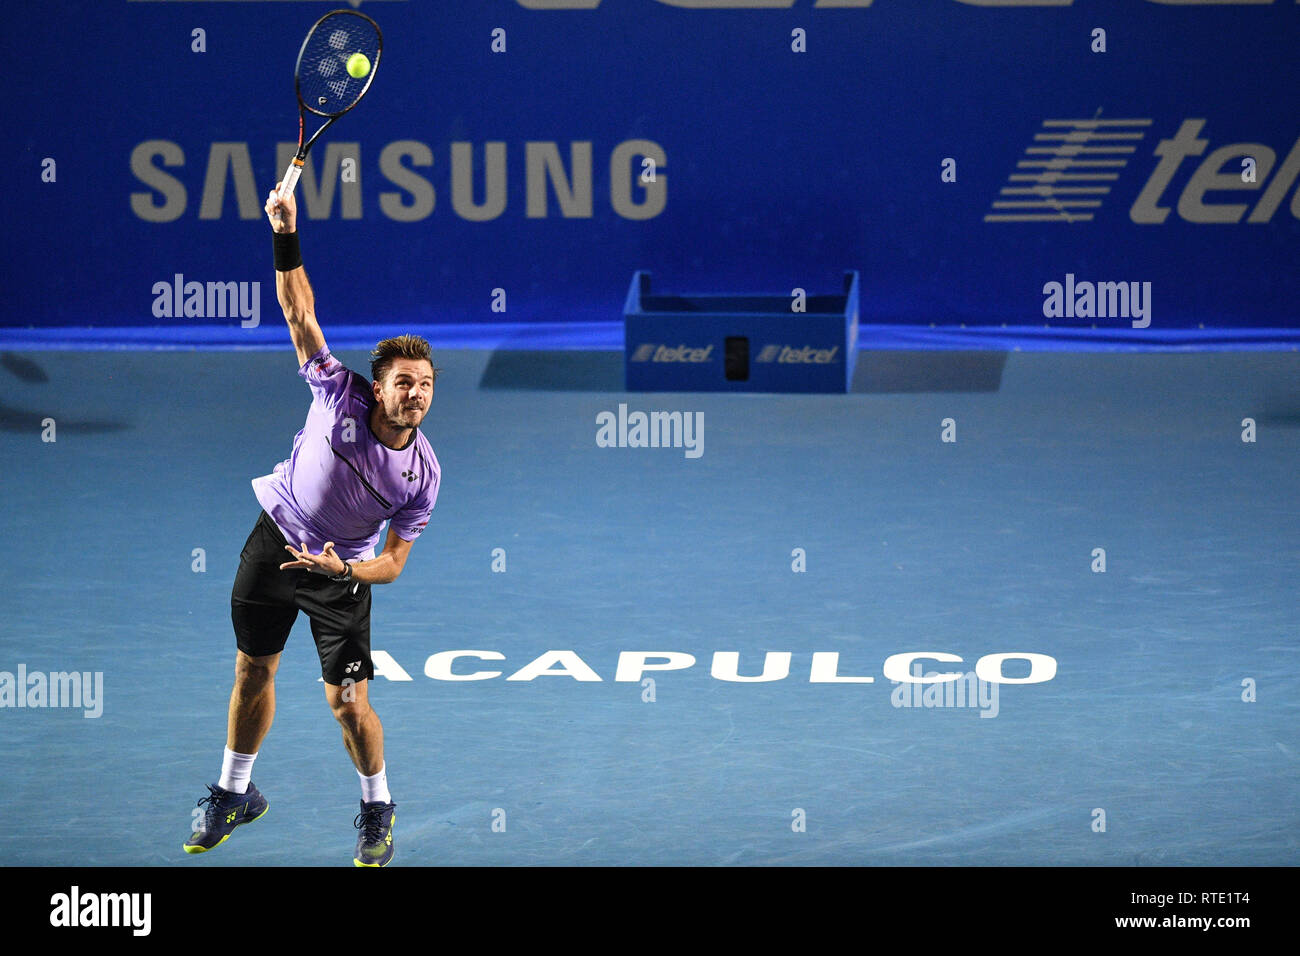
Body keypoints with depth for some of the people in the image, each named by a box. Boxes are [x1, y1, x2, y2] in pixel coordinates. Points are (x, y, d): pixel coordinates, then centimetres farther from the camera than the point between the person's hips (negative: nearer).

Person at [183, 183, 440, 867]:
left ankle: (378, 810, 18)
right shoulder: (340, 394, -21)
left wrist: (342, 568, -34)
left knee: (347, 702, -7)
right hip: (275, 539, 2)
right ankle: (234, 794, 34)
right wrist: (287, 239, -31)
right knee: (253, 672, 13)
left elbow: (392, 564, -14)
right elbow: (299, 314, -18)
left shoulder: (423, 475, -21)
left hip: (343, 569, -2)